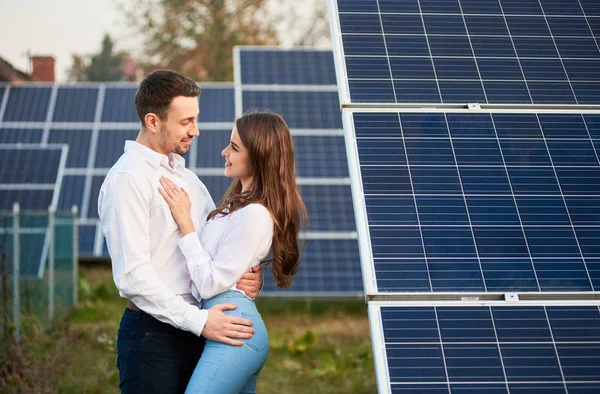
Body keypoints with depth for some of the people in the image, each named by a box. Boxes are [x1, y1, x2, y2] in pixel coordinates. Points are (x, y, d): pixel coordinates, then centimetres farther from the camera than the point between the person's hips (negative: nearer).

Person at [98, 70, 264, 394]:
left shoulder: (184, 174, 15)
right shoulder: (127, 179, -12)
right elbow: (132, 275, -19)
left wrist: (247, 272, -2)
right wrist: (198, 321, -21)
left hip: (191, 329, 8)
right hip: (152, 333, -8)